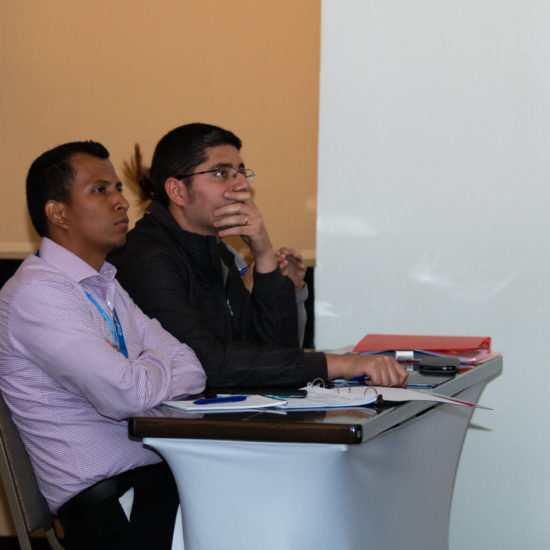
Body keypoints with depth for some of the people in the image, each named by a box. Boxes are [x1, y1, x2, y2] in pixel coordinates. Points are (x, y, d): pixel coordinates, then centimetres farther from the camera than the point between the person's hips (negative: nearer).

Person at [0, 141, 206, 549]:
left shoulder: (105, 288, 19)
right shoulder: (36, 293, -11)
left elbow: (194, 373, 9)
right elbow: (127, 394, -21)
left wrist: (141, 374, -10)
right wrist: (162, 366, -1)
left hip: (158, 477, 8)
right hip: (108, 509, -8)